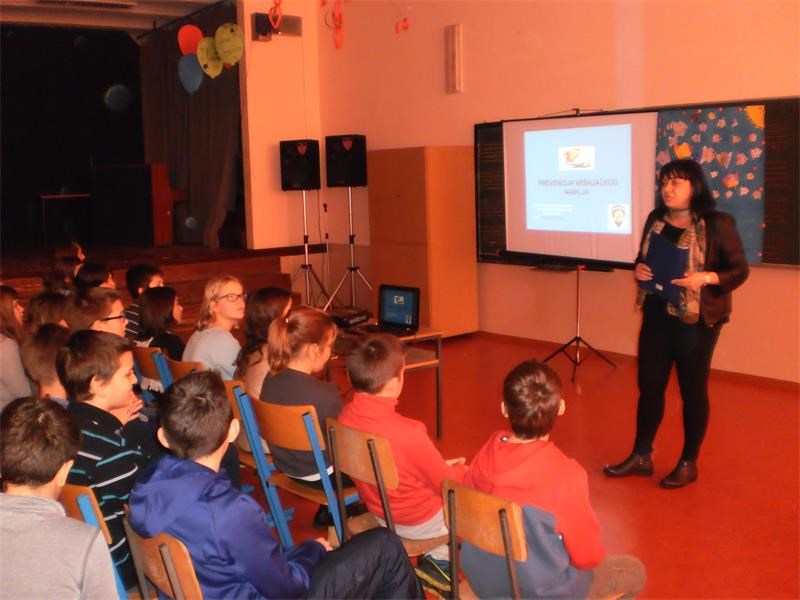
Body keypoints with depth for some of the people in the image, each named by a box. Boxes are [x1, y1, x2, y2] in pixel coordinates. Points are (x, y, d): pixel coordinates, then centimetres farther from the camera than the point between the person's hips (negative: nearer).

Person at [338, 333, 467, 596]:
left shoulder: (346, 416, -15)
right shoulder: (409, 433, -35)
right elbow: (447, 484, -18)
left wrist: (441, 466, 8)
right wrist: (460, 470, 5)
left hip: (379, 509, 7)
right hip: (418, 521, -6)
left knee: (447, 472, 27)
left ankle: (435, 559, 29)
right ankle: (438, 562, 22)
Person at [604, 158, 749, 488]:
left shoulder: (718, 223, -10)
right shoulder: (655, 219, 6)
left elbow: (740, 270, -8)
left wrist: (705, 278, -25)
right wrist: (638, 270, -5)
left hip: (696, 321, -5)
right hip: (656, 317, 5)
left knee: (693, 390, 7)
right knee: (649, 386, 11)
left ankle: (688, 463, 21)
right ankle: (641, 455, 24)